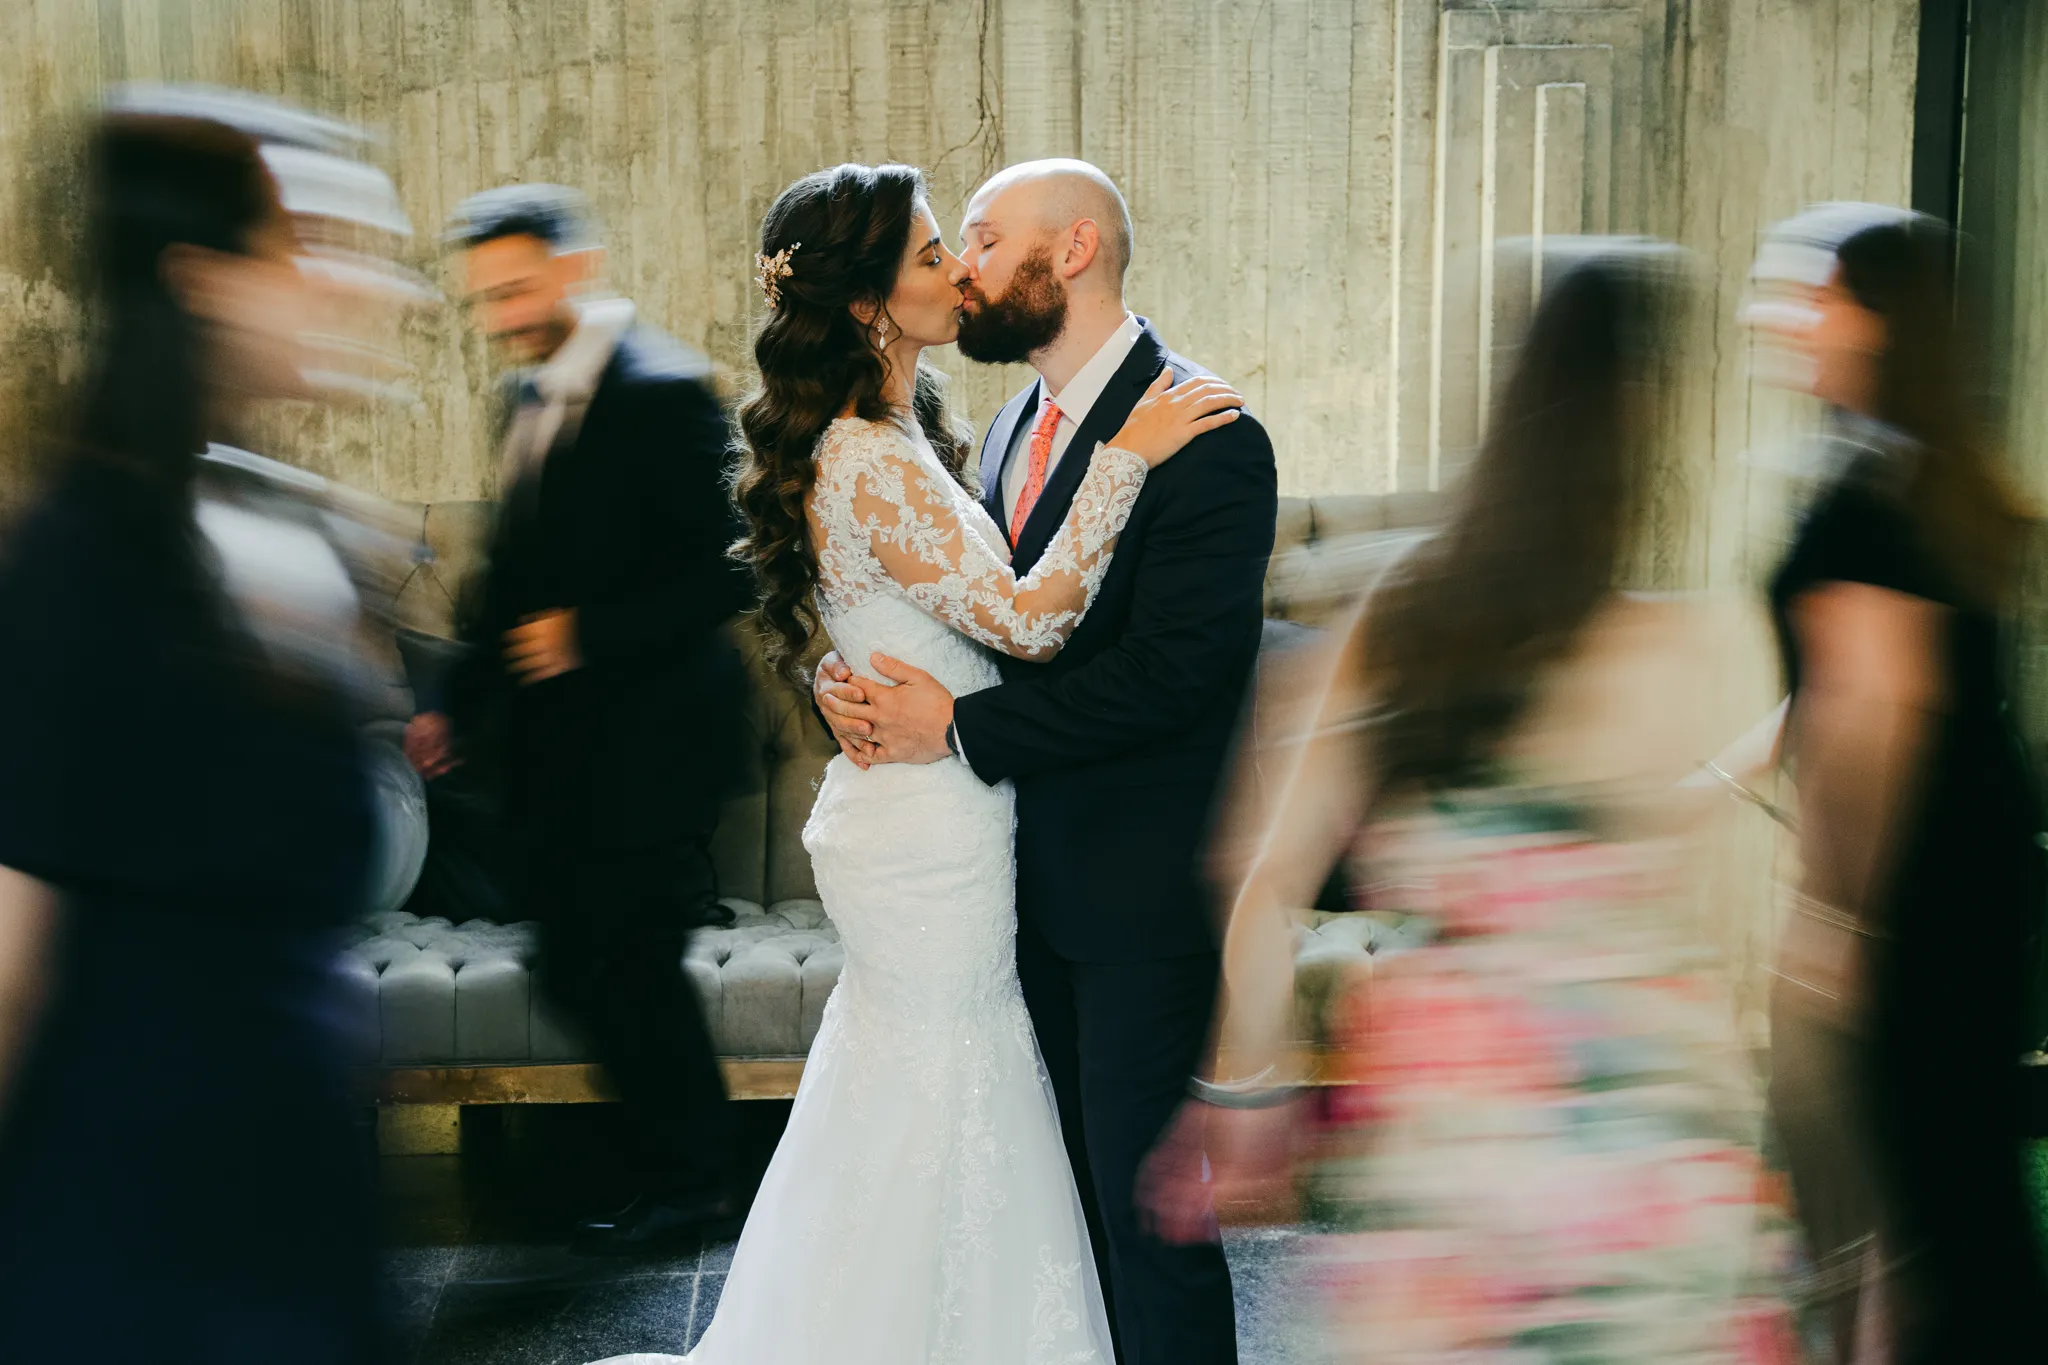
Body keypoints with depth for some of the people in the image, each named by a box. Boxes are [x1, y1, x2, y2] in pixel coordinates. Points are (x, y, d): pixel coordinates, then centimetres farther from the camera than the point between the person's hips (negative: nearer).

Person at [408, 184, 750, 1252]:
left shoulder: (662, 391, -15)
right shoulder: (534, 393, 12)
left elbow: (725, 570, -19)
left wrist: (588, 633, -21)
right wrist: (456, 701, 16)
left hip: (644, 736, -8)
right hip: (559, 749, 9)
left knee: (622, 964, -1)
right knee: (576, 971, 12)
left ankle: (687, 1183, 19)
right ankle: (683, 1160, 27)